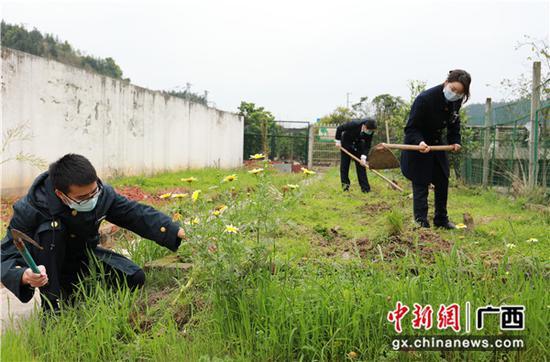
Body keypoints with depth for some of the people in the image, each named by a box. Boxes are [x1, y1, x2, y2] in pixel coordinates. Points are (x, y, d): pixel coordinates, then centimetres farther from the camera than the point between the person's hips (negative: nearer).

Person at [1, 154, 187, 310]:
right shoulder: (29, 211, -32)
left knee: (134, 278, -12)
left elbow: (137, 214, -12)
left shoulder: (101, 193, -20)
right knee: (50, 228, -34)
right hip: (49, 266, -4)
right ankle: (51, 304, -22)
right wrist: (25, 276, -57)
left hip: (83, 256, 4)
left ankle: (73, 293, 10)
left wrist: (178, 232, -20)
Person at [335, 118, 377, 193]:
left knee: (361, 164, -5)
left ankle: (365, 187, -5)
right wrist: (338, 141, -15)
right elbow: (339, 128, -21)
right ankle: (345, 183, 10)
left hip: (358, 144, 2)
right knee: (344, 164, -3)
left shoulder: (371, 131, -26)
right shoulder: (354, 124, -37)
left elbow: (367, 145, -18)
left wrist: (363, 157, -29)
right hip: (346, 143, -2)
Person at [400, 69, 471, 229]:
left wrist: (455, 141, -2)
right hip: (417, 146, -7)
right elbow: (411, 128, -25)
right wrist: (419, 142, -42)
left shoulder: (456, 102, -8)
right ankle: (421, 223, 1)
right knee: (421, 186, -6)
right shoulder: (424, 99, -29)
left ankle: (441, 219, 29)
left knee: (443, 182, 14)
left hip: (437, 145, 7)